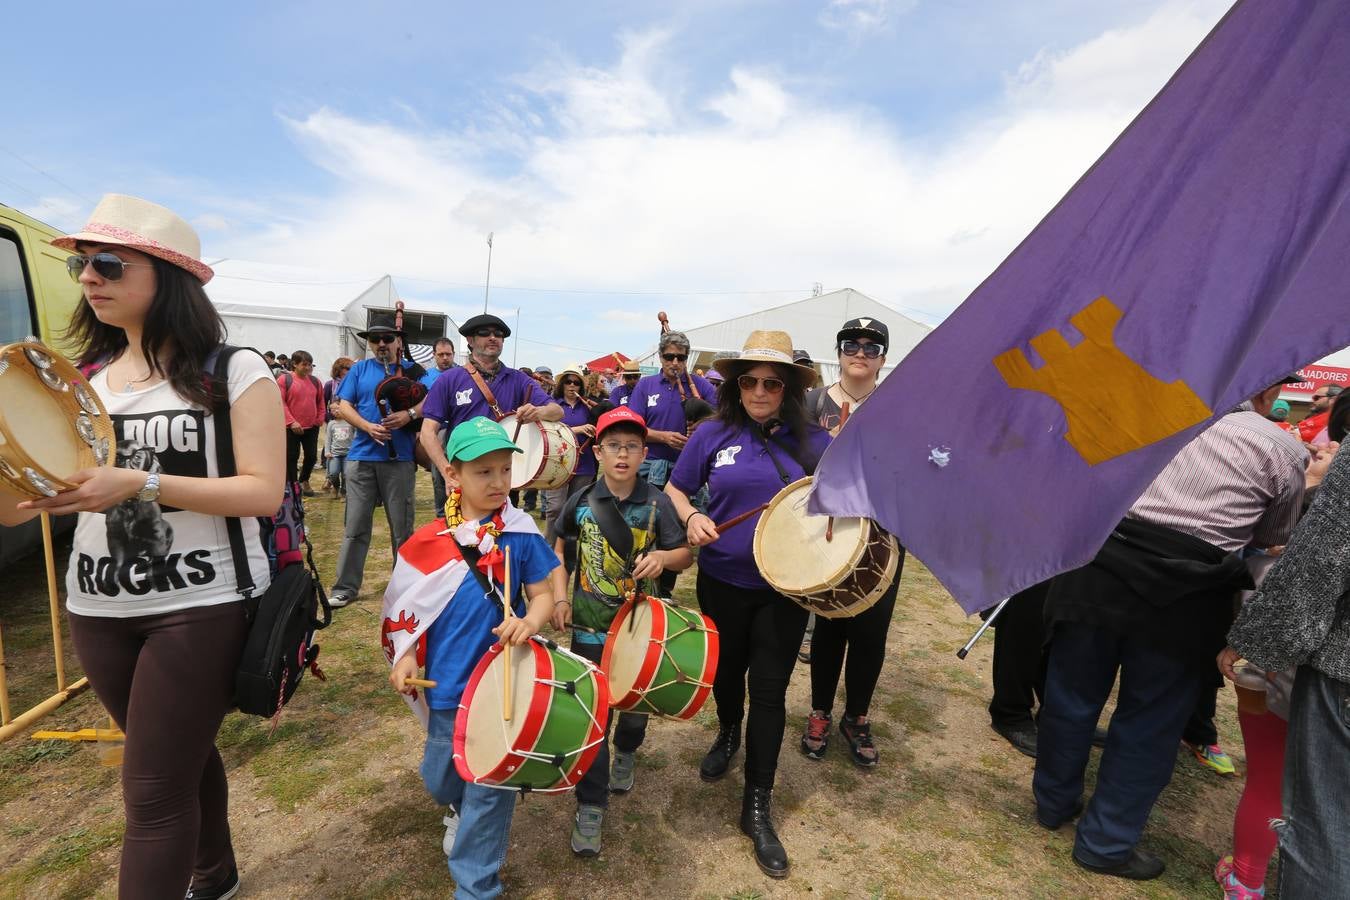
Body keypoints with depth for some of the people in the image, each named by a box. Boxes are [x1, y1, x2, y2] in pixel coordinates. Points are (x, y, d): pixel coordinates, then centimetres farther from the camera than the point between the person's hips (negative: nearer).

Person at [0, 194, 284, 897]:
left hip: (202, 605, -6)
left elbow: (263, 491, -17)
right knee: (184, 758, 22)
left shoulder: (234, 371, -9)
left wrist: (141, 483, -24)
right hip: (97, 608, 6)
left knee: (153, 793, 0)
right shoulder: (83, 375, 8)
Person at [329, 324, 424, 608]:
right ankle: (345, 587, 15)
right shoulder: (360, 369, 10)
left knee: (402, 526, 7)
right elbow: (344, 406, 4)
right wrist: (368, 427, -13)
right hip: (361, 457, 1)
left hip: (399, 458, -1)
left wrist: (410, 414, -19)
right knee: (355, 526, 5)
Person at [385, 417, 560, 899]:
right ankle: (462, 808, 59)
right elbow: (411, 606, 5)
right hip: (448, 681, 3)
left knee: (490, 784, 7)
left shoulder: (522, 534, -10)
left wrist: (530, 621, -26)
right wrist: (405, 655, -6)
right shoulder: (431, 540, -5)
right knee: (440, 777, 23)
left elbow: (543, 593, -6)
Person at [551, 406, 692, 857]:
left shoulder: (656, 503, -9)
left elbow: (686, 556, -4)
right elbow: (560, 548, 10)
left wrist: (662, 557, -25)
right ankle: (590, 807, 21)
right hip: (590, 626, 0)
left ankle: (626, 753, 52)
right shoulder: (581, 502, -7)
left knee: (636, 703, 19)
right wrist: (558, 598, 1)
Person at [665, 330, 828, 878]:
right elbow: (674, 490, 1)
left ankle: (758, 807, 24)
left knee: (770, 689, 6)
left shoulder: (814, 442, -5)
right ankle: (728, 735, 55)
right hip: (722, 581, 1)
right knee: (726, 669, 21)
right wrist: (692, 517, -19)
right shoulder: (714, 435, -6)